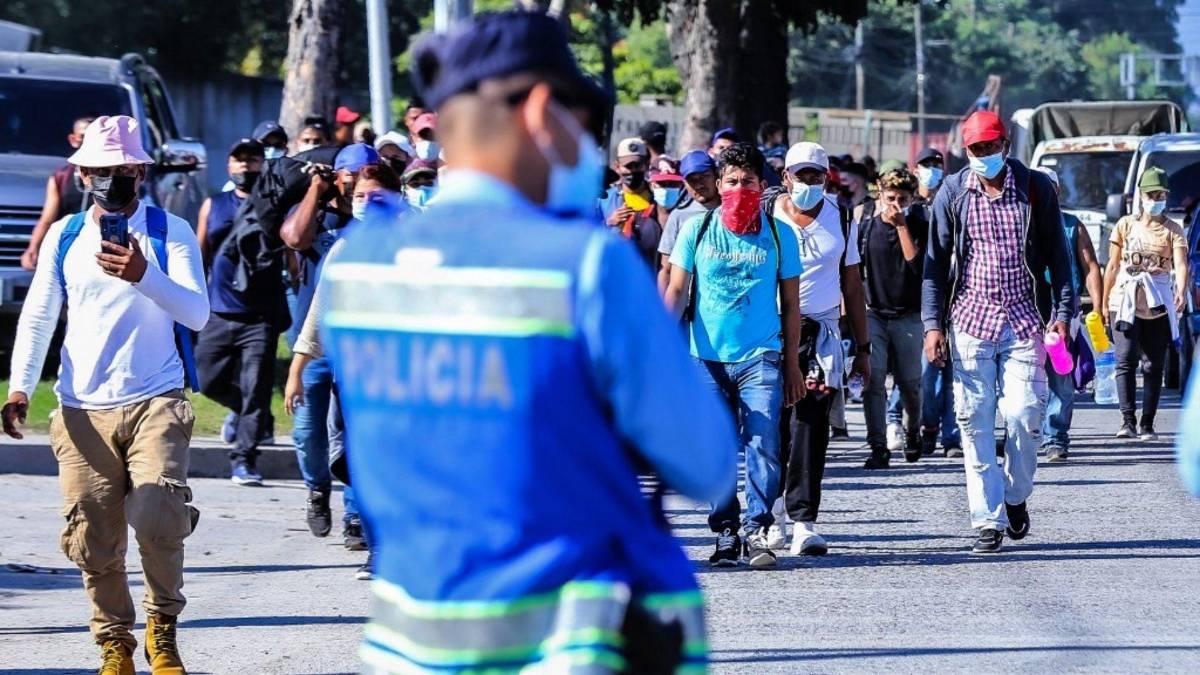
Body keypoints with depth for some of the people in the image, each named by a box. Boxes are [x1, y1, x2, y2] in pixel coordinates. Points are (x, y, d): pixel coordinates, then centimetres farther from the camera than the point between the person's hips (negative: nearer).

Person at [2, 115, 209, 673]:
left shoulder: (170, 232, 2)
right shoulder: (63, 236, 10)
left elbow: (197, 313, -9)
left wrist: (145, 277, -26)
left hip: (155, 402, -2)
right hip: (82, 410, 3)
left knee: (159, 520, -17)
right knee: (93, 538, 0)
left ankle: (163, 624, 6)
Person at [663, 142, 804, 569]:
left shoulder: (779, 235, 6)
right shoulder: (697, 229, 5)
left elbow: (790, 303, 11)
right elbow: (677, 290, 5)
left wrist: (792, 365, 9)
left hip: (761, 357, 0)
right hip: (707, 357, 0)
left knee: (763, 445, -10)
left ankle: (756, 530, -3)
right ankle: (725, 533, 11)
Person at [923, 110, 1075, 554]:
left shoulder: (1035, 189, 2)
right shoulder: (953, 193, 4)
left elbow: (1056, 254, 7)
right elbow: (936, 260, 7)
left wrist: (1062, 312, -1)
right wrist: (933, 323, 0)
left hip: (1024, 321, -1)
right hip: (970, 320, 1)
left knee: (1025, 414, -8)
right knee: (975, 421, -3)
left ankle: (1016, 496, 19)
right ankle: (989, 520, 3)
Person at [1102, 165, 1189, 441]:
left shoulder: (1173, 230, 3)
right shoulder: (1126, 225, 8)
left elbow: (1180, 264, -12)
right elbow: (1113, 266, 12)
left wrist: (1182, 292, -32)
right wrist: (1104, 304, 11)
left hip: (1158, 308, 0)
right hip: (1125, 302, 0)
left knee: (1154, 366, 4)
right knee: (1126, 361, -14)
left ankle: (1147, 424, 11)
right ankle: (1128, 421, -19)